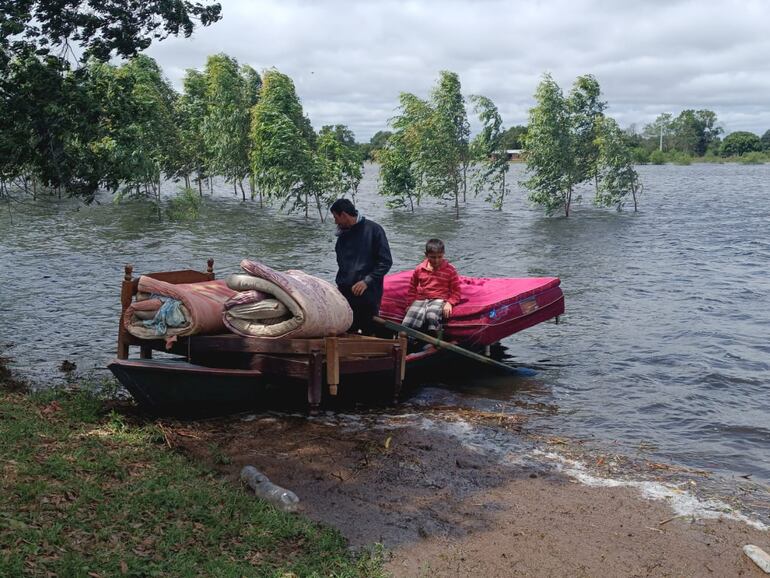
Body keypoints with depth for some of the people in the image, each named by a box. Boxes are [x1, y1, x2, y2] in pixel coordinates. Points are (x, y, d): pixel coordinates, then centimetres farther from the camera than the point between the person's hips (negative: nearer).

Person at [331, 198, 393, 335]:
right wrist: (340, 284, 11)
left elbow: (386, 262, -8)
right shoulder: (343, 234, 13)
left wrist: (367, 281, -15)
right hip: (345, 294, 5)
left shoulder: (373, 230, -5)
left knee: (369, 334, 1)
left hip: (367, 294, -5)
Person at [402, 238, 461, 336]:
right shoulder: (419, 269, 10)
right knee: (407, 323, -23)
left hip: (439, 300, -3)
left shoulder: (450, 270, 2)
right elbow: (412, 287, 22)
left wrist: (450, 303, -12)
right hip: (420, 299, 3)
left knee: (431, 316, -38)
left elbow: (456, 290, 5)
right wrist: (410, 303, 13)